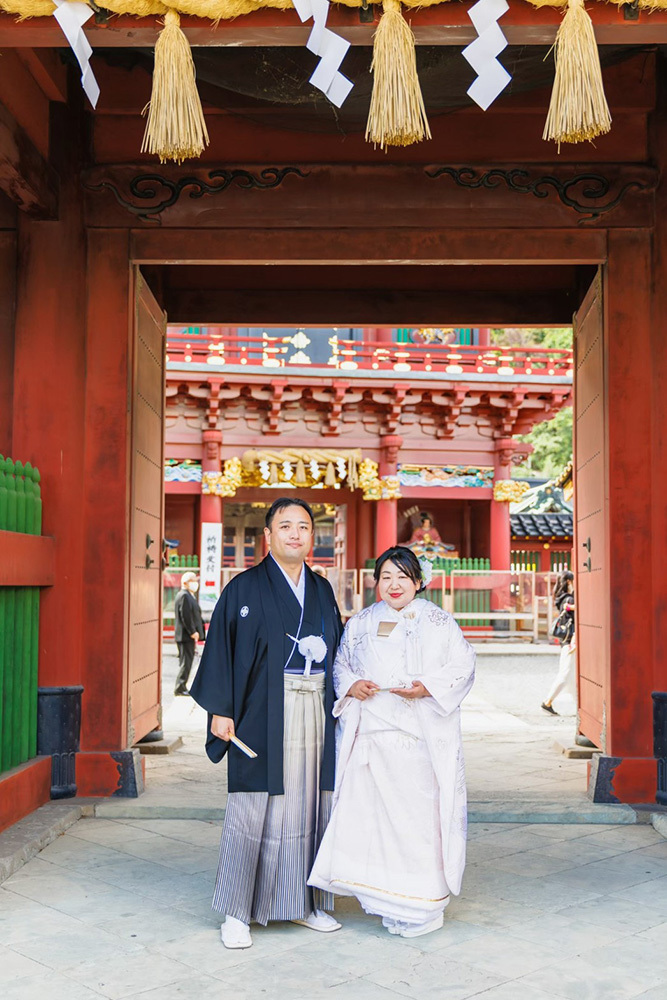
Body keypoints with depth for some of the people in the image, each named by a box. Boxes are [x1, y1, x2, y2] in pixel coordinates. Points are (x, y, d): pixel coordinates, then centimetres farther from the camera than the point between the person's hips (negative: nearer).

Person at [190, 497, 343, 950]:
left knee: (310, 805, 9)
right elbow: (222, 648, -4)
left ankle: (305, 902, 23)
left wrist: (338, 704, 10)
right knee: (256, 808, -2)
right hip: (263, 713, -5)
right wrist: (220, 710, -10)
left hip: (315, 712, 5)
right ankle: (236, 913, 9)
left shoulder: (322, 589, 13)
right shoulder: (244, 588, -2)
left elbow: (337, 650, 17)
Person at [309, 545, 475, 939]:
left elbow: (463, 665, 1)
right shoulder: (360, 624, 14)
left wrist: (427, 687, -14)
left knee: (420, 814, -4)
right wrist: (351, 685, -3)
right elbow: (340, 665, 19)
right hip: (373, 735, 3)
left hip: (423, 736, -3)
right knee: (372, 812, 0)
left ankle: (420, 907, 10)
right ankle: (387, 898, 14)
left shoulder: (438, 622, 5)